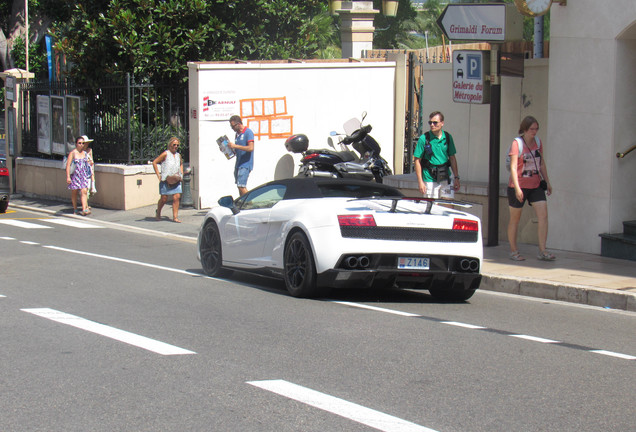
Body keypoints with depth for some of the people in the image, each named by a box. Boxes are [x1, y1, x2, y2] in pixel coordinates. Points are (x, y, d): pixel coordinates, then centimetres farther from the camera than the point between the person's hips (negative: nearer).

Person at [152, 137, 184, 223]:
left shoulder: (178, 155, 14)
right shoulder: (165, 154, -5)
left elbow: (181, 164, 35)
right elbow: (154, 162, -5)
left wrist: (181, 174, 20)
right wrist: (158, 175, -9)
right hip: (165, 180, -5)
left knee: (177, 197, -8)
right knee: (164, 199, 0)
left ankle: (175, 217, -4)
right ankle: (158, 212, 27)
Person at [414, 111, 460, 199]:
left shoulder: (447, 137, 4)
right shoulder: (424, 139, -6)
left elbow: (452, 158, 12)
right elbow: (417, 160, -5)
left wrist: (456, 178, 8)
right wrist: (420, 181, -9)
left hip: (445, 179, 3)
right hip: (430, 180, -3)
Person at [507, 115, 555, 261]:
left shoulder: (538, 142, 8)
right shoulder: (517, 143, -11)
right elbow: (513, 167, -16)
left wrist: (547, 182, 15)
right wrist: (517, 188, -23)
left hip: (535, 185, 5)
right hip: (518, 186, -5)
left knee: (543, 215, -9)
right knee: (515, 218, 6)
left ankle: (542, 251, -8)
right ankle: (513, 251, 19)